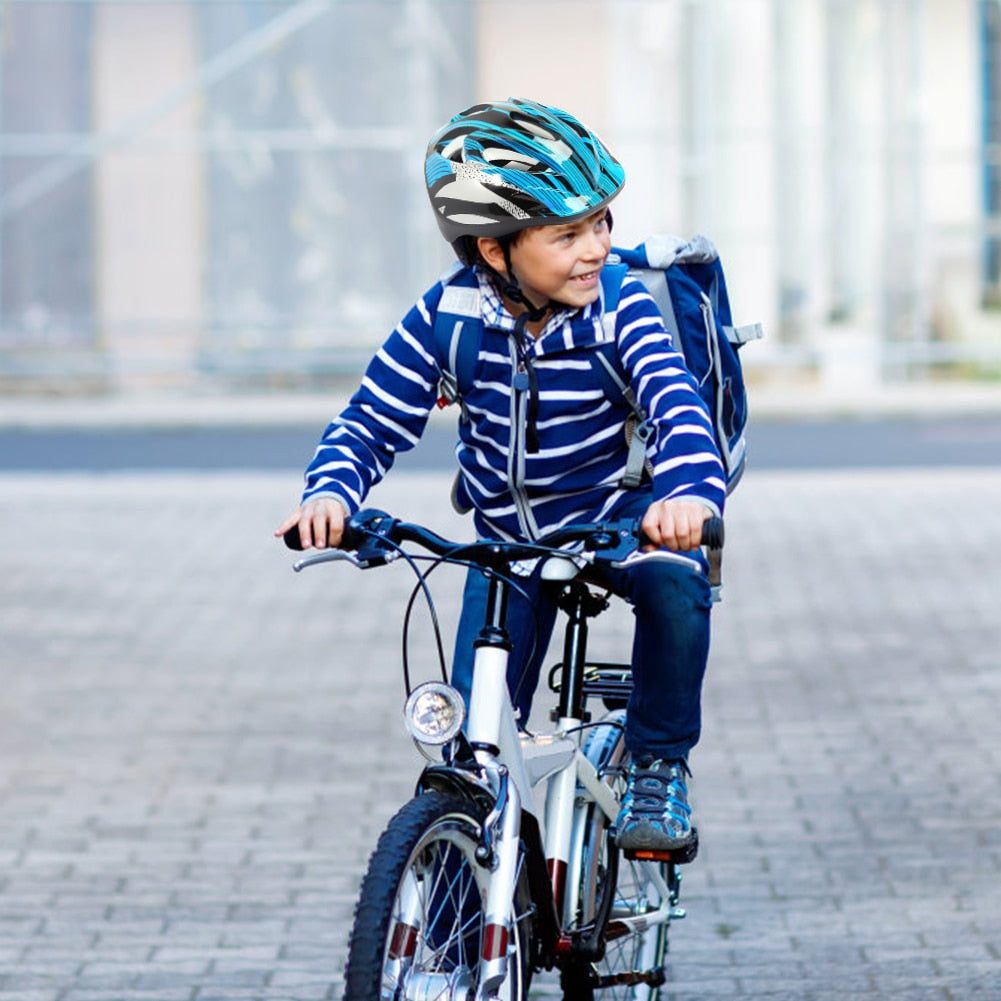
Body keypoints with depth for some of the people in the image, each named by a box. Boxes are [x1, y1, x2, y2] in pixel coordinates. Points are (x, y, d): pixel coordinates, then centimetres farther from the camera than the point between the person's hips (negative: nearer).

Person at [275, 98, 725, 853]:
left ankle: (660, 765, -12)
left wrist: (691, 488, -56)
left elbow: (677, 402, -34)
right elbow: (372, 422, -11)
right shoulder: (448, 316, -16)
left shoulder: (617, 305, -20)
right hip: (507, 537, 2)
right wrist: (330, 492, -33)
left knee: (676, 582, -35)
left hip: (613, 516, -2)